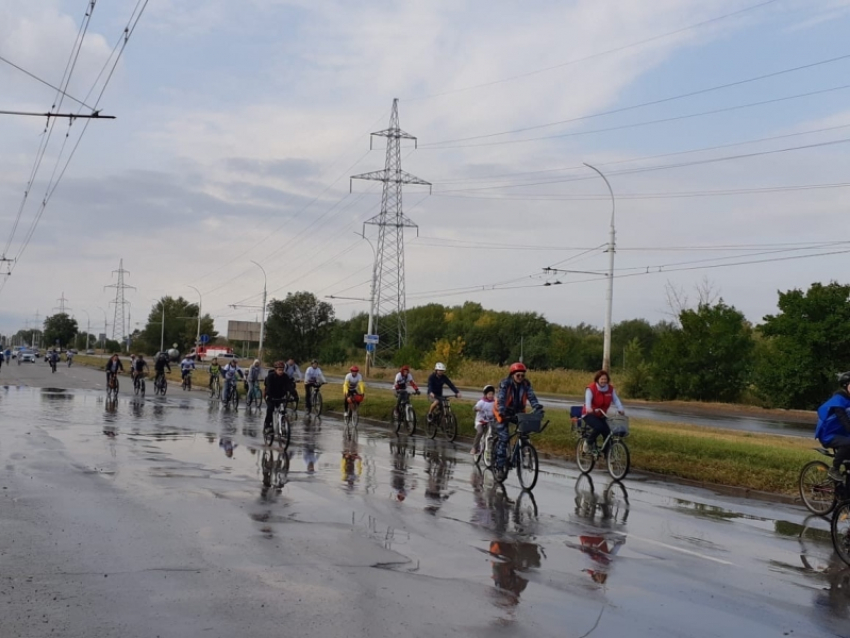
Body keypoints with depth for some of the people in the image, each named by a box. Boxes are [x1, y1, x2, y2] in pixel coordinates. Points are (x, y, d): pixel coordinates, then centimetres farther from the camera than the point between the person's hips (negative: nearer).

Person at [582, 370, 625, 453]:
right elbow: (588, 400, -32)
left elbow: (616, 400, -14)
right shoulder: (591, 389, -17)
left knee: (607, 433, -9)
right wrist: (588, 409, -53)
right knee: (599, 427, -31)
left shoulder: (611, 389, -3)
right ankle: (587, 443, -8)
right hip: (589, 414, -5)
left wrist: (620, 409, -33)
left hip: (601, 416, 5)